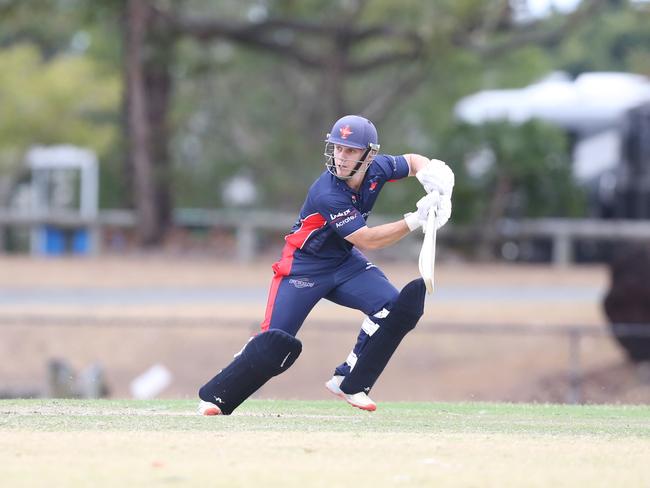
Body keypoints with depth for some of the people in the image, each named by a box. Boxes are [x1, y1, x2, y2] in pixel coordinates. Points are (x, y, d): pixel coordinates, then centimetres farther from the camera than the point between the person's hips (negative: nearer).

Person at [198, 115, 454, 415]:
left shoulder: (377, 168, -12)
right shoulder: (327, 195, -31)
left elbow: (414, 162, 10)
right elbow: (367, 240, -29)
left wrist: (433, 178, -14)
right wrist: (416, 220, -33)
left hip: (345, 262, 6)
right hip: (304, 265, -6)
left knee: (396, 308, -16)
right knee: (275, 343, -15)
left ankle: (349, 383, -3)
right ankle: (215, 396, 2)